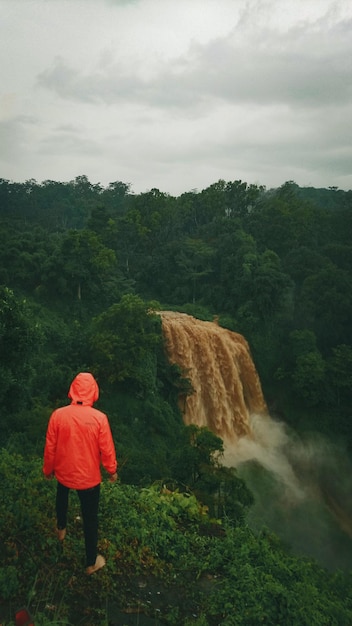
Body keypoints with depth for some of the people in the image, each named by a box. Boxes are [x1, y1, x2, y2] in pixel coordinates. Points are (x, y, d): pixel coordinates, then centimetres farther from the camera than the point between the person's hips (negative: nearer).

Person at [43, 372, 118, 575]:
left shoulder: (58, 415, -17)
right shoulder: (99, 418, -22)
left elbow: (50, 447, -6)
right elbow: (107, 449, -14)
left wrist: (48, 469, 11)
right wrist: (112, 470, 4)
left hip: (64, 472, 3)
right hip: (89, 476, -2)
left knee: (62, 496, 36)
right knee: (90, 517, 15)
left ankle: (61, 528, 59)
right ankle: (92, 562, 29)